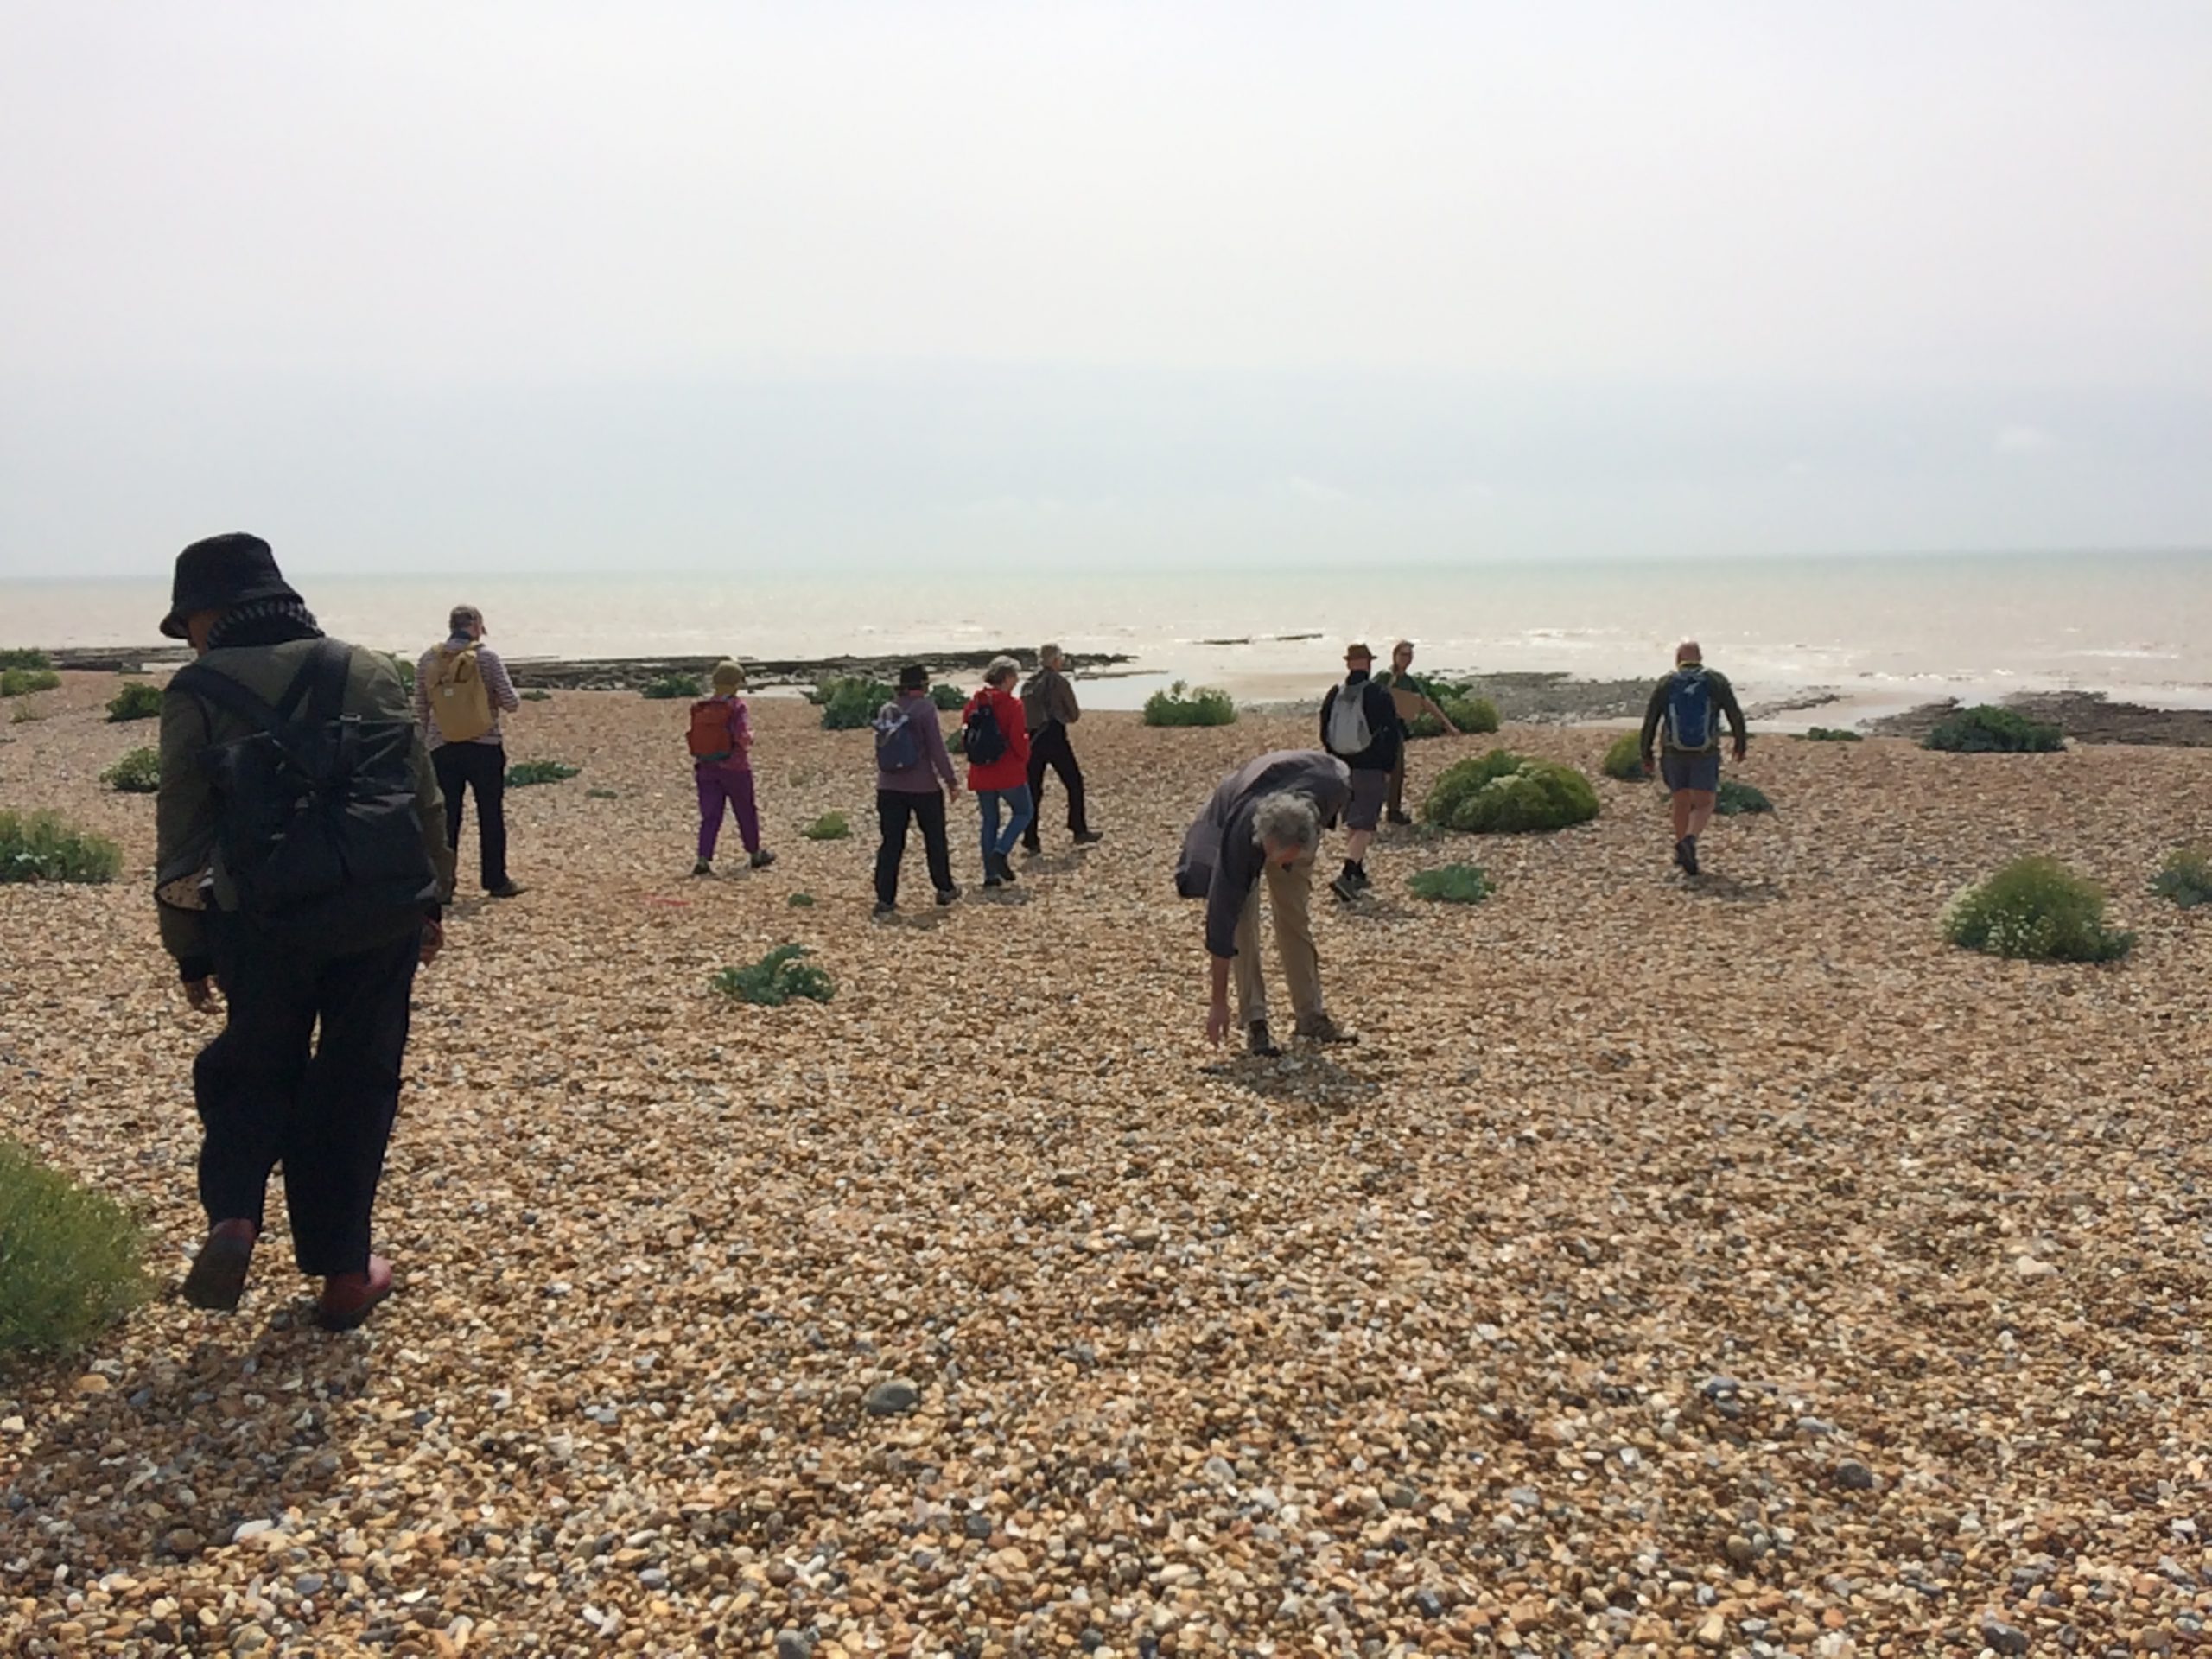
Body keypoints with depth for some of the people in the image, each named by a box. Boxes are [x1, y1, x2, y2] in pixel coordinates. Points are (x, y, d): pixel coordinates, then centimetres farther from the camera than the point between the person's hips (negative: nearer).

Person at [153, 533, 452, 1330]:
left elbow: (182, 831, 2)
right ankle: (343, 1272, 16)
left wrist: (189, 949, 10)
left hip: (263, 920, -1)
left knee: (251, 1070, 20)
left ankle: (233, 1216, -4)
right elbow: (425, 796, 11)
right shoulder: (371, 671, 9)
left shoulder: (198, 692, 1)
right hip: (383, 912, 2)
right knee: (356, 1083, 13)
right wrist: (431, 900, 21)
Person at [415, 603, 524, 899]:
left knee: (445, 819, 6)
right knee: (491, 816, 8)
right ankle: (496, 881, 13)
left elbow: (420, 710, 8)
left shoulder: (428, 660, 3)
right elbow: (511, 703, -8)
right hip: (484, 747, -3)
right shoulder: (486, 657, -7)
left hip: (442, 750, 3)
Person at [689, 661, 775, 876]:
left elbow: (696, 740, 8)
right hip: (735, 768, -4)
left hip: (706, 768, 4)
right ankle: (755, 854, 29)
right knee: (746, 813, 14)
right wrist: (749, 740, 0)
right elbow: (743, 737, -21)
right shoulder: (737, 707, -12)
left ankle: (703, 860, -12)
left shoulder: (700, 708, 4)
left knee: (710, 816, 2)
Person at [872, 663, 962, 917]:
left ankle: (885, 898, 0)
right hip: (923, 786, -4)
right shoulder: (925, 708, -12)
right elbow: (937, 748, -13)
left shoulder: (886, 710, 6)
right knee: (935, 839, 13)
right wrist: (951, 778, -5)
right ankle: (944, 889, 25)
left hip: (889, 787, 4)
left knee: (891, 842, 4)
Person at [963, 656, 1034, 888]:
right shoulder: (1013, 705, -12)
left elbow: (964, 738, 7)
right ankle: (1001, 851, -7)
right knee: (1024, 811, 14)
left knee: (989, 820, 13)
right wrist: (1024, 761, 5)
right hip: (1009, 772, -5)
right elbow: (1019, 740, -14)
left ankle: (990, 873, 10)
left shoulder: (973, 704, 4)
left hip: (980, 774, 5)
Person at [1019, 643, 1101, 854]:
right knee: (1074, 783, 11)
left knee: (1033, 789, 7)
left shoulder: (1029, 684, 8)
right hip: (1054, 738, -5)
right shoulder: (1059, 682, -7)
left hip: (1032, 740, 5)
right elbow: (1074, 715, -1)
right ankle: (1079, 831, 15)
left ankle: (1030, 839, 3)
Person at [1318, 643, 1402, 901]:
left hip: (1343, 770, 5)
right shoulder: (1379, 696, -10)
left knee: (1356, 823, 20)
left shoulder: (1333, 696, 3)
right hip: (1372, 771, -5)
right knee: (1364, 826, -6)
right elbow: (1393, 736, -9)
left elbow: (1325, 734, 10)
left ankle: (1359, 874, 27)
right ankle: (1347, 876, -22)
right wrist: (1388, 768, -1)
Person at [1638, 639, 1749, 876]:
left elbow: (1649, 721, -2)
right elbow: (1735, 715, -1)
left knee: (1682, 803, 17)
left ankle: (1685, 854, 21)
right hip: (1705, 754, -1)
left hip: (1674, 752, 2)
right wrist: (1741, 744, 14)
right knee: (1703, 806, 1)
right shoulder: (1716, 681, -1)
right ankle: (1689, 841, -26)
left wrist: (1646, 755, 6)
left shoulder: (1666, 684, 0)